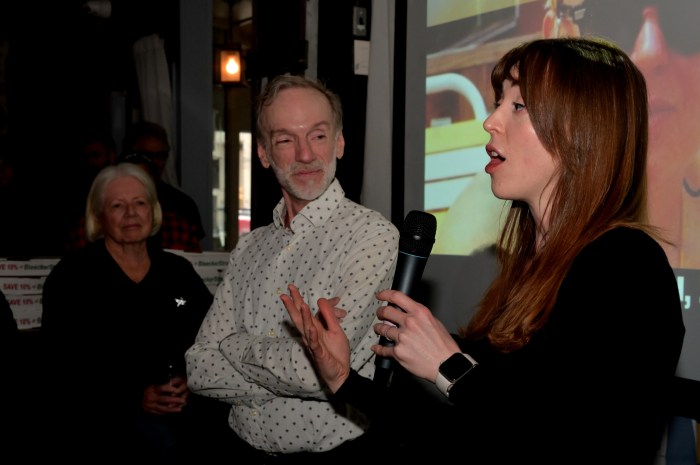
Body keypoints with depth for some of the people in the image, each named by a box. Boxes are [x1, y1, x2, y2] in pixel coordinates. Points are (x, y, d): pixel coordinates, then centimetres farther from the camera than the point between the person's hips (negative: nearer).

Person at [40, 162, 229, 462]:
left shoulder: (178, 271, 18)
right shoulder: (72, 275, 5)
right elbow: (63, 365, -3)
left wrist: (191, 385, -12)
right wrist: (135, 398, -16)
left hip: (183, 403, 4)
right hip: (98, 414, -4)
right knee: (160, 439, -36)